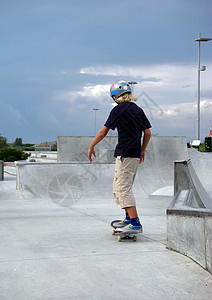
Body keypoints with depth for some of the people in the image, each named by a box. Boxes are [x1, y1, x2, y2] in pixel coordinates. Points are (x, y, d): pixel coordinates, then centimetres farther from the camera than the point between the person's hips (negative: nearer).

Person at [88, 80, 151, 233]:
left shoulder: (119, 109, -9)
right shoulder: (138, 109, 13)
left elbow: (103, 131, -7)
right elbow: (148, 133, 15)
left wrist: (91, 147, 4)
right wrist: (142, 150, 27)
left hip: (125, 154, -8)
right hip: (136, 154, 8)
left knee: (123, 188, -9)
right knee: (118, 187, 18)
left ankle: (135, 224, -14)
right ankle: (129, 218, 23)